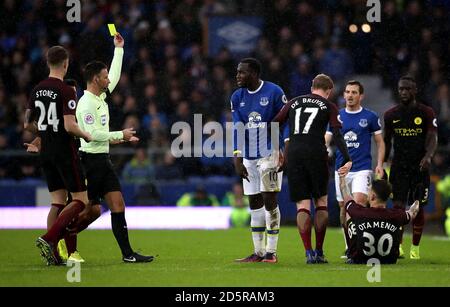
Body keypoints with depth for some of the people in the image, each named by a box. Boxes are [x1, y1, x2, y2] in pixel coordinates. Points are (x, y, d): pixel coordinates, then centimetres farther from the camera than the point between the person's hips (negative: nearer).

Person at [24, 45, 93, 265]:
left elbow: (27, 124, 12)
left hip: (46, 154, 7)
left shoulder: (37, 90, 7)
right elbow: (70, 126, -21)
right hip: (65, 152, -7)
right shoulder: (66, 91, -15)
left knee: (57, 202, 11)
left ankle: (53, 254, 4)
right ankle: (48, 239, -17)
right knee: (81, 201, -1)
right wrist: (86, 136, -3)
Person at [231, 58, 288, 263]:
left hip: (269, 154, -6)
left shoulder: (274, 92, -8)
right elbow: (237, 130, 4)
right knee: (255, 204, 9)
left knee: (269, 201, -8)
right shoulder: (237, 97, 7)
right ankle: (258, 252, 15)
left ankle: (271, 252, -4)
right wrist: (237, 160, -3)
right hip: (249, 157, 6)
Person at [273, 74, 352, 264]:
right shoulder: (329, 107, 10)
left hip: (293, 154, 2)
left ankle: (309, 253, -6)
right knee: (321, 201, 12)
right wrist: (347, 160, -10)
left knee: (302, 205, 3)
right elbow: (337, 134, -3)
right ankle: (319, 252, 8)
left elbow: (274, 125, 13)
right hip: (316, 153, -2)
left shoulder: (294, 102, 19)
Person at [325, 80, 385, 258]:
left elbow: (380, 142, 7)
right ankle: (349, 247, 17)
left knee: (359, 202, -21)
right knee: (344, 207, 5)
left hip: (362, 168, -3)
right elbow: (326, 141, 8)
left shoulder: (370, 117, 2)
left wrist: (379, 165, -4)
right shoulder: (336, 116, 8)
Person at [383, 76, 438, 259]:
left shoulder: (426, 113, -1)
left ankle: (415, 248, 14)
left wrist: (428, 156, -29)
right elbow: (386, 142, 15)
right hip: (399, 167, 1)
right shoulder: (391, 115, 6)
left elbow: (432, 138, -10)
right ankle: (397, 246, -10)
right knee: (398, 206, -11)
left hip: (419, 167, -1)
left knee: (418, 209, 2)